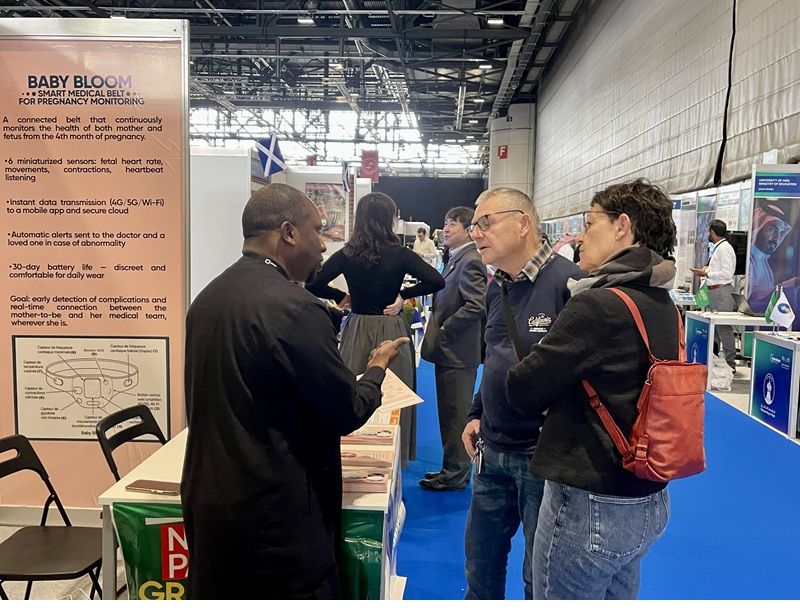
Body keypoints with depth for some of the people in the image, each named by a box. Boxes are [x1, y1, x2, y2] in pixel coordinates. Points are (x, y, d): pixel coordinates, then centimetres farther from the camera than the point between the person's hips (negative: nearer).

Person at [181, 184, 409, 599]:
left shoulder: (207, 298, 3)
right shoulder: (294, 307, -21)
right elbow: (347, 413, -15)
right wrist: (377, 368, 5)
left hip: (206, 502, 8)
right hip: (276, 514, -8)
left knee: (222, 594, 21)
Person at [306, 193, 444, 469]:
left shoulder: (346, 254, -1)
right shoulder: (399, 255, -7)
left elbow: (313, 285, -4)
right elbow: (437, 281, -10)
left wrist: (342, 297, 8)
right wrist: (403, 295, -3)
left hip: (357, 330, 3)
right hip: (390, 332, -2)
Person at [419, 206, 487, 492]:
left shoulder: (470, 261, -16)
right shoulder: (456, 259, 14)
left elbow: (476, 306, -25)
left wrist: (443, 332, -18)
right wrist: (437, 331, 9)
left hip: (457, 352, -10)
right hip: (449, 351, 10)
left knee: (455, 415, 2)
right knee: (450, 413, 17)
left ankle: (455, 475, 14)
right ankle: (453, 468, 29)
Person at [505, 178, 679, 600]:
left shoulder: (598, 304, -23)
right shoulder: (663, 305, 4)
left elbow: (524, 390, -16)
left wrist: (540, 412, 5)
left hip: (589, 507, -8)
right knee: (618, 597, 24)